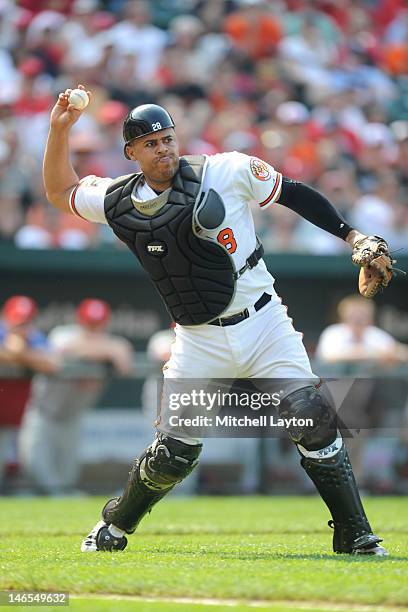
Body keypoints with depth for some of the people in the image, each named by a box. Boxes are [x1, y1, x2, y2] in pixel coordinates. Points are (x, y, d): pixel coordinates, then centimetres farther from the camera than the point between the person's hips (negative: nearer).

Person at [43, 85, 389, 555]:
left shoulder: (227, 171, -8)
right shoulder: (119, 202, 0)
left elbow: (293, 194, 2)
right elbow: (60, 192, 16)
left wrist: (351, 235, -4)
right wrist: (59, 130, 3)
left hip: (264, 323, -1)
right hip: (199, 343, 1)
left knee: (313, 422, -14)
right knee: (172, 454, -3)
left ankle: (354, 536, -3)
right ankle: (113, 528, 23)